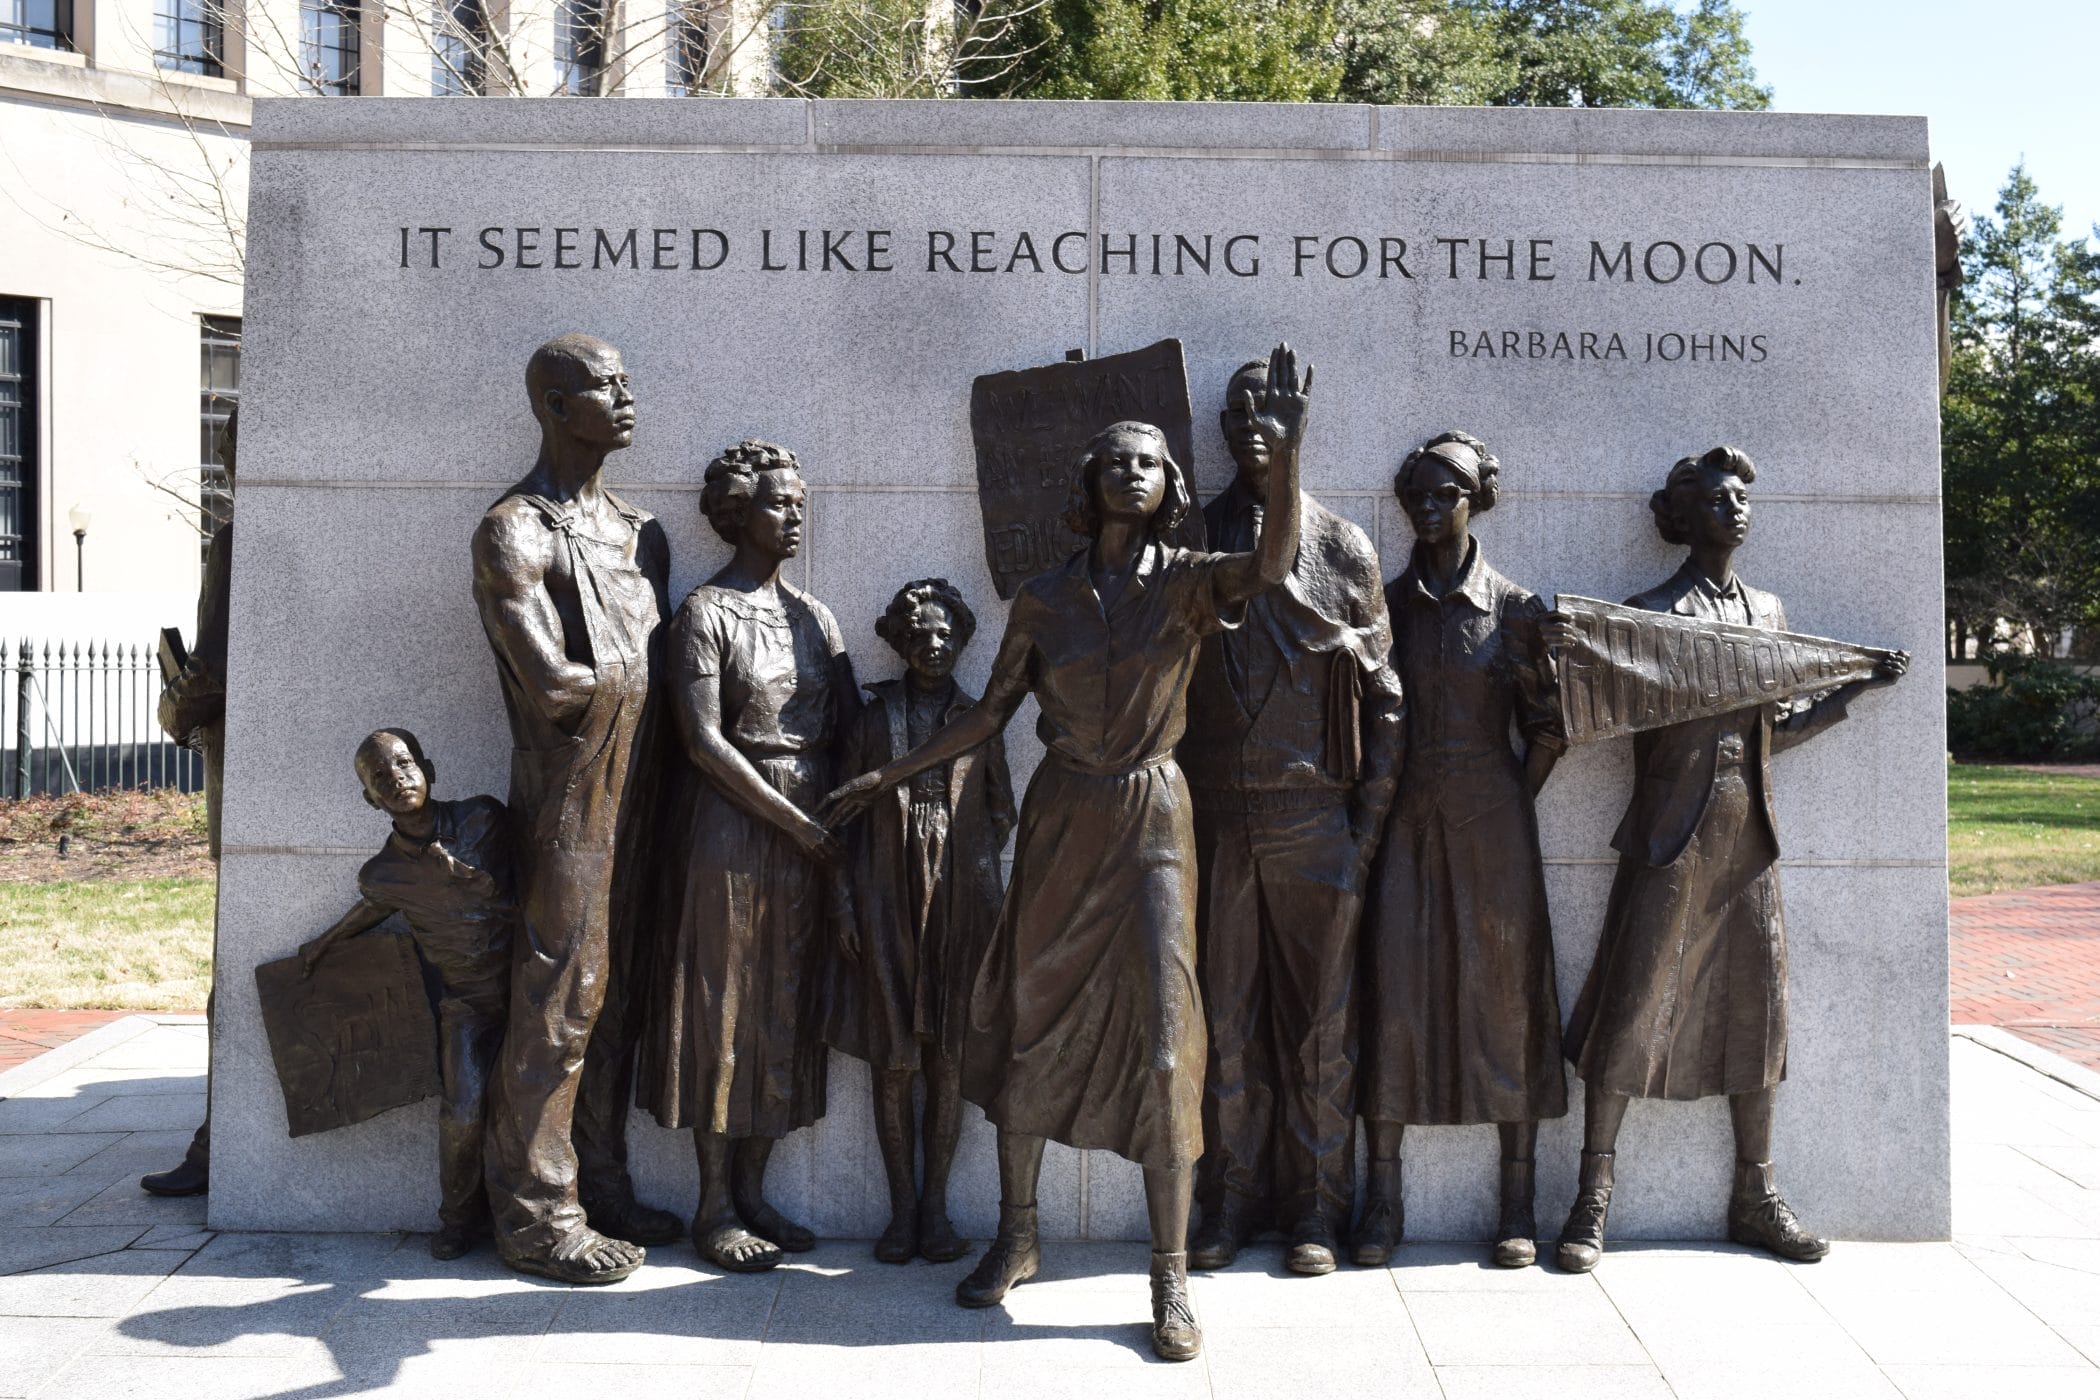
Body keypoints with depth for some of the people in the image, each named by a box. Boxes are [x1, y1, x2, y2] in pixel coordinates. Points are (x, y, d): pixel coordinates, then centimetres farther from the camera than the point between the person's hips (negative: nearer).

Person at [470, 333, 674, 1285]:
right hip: (568, 791, -8)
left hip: (638, 794, 8)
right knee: (556, 1007, -3)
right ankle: (536, 1218, 7)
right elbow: (552, 684, -18)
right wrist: (629, 676, -3)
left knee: (612, 999, 13)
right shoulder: (515, 532, -9)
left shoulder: (641, 532, 16)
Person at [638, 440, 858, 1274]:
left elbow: (850, 730, 9)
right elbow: (704, 741, -14)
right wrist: (797, 824, -14)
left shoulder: (812, 616, 12)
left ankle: (752, 1191, 19)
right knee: (723, 1009, 0)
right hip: (731, 825, -6)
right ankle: (715, 1207, 9)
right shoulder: (706, 613, -6)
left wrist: (848, 833, -4)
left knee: (785, 1010, 9)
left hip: (811, 831, 6)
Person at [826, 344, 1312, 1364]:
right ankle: (1016, 1236, 25)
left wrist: (1284, 455, -38)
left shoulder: (1188, 583, -3)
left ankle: (1171, 1278, -1)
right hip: (1059, 819, 3)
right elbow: (990, 713, 10)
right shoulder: (1043, 600, 3)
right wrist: (887, 774, 9)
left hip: (1150, 820, -2)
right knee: (1027, 1021, 8)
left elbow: (1273, 563, -24)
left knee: (1162, 1035, -8)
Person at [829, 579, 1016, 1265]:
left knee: (947, 1059, 1)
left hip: (959, 900, 0)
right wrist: (849, 896, 0)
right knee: (892, 1060, 1)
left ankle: (934, 1207, 10)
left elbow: (1002, 811, 13)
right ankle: (902, 1208, 10)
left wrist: (967, 865, 0)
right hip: (889, 899, 0)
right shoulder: (874, 716, 7)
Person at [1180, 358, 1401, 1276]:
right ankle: (1232, 1204, 16)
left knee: (1318, 1019, 5)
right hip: (1215, 818, 1)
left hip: (1315, 818, 0)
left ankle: (1316, 1209, 15)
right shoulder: (1192, 541, 7)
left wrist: (1368, 823, -1)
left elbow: (1382, 694, 6)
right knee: (1226, 1019, 5)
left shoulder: (1341, 546, 6)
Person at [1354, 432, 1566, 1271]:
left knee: (1505, 993, 2)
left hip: (1491, 822, -1)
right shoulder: (1386, 605, 6)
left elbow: (1548, 724, 5)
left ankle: (1518, 1202, 10)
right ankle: (1383, 1197, 6)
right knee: (1393, 988, -1)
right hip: (1403, 821, 2)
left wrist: (1511, 805, -1)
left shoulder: (1512, 609, 1)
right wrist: (1372, 808, 2)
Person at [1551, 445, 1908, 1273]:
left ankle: (1755, 1197, 17)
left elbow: (1774, 730, 18)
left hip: (1748, 836, 5)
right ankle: (1593, 1203, 1)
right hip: (1671, 839, -5)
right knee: (1631, 1010, -5)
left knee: (1756, 1009, 7)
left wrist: (1859, 689, 16)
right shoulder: (1648, 614, -1)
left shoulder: (1767, 612, 15)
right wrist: (1565, 652, -26)